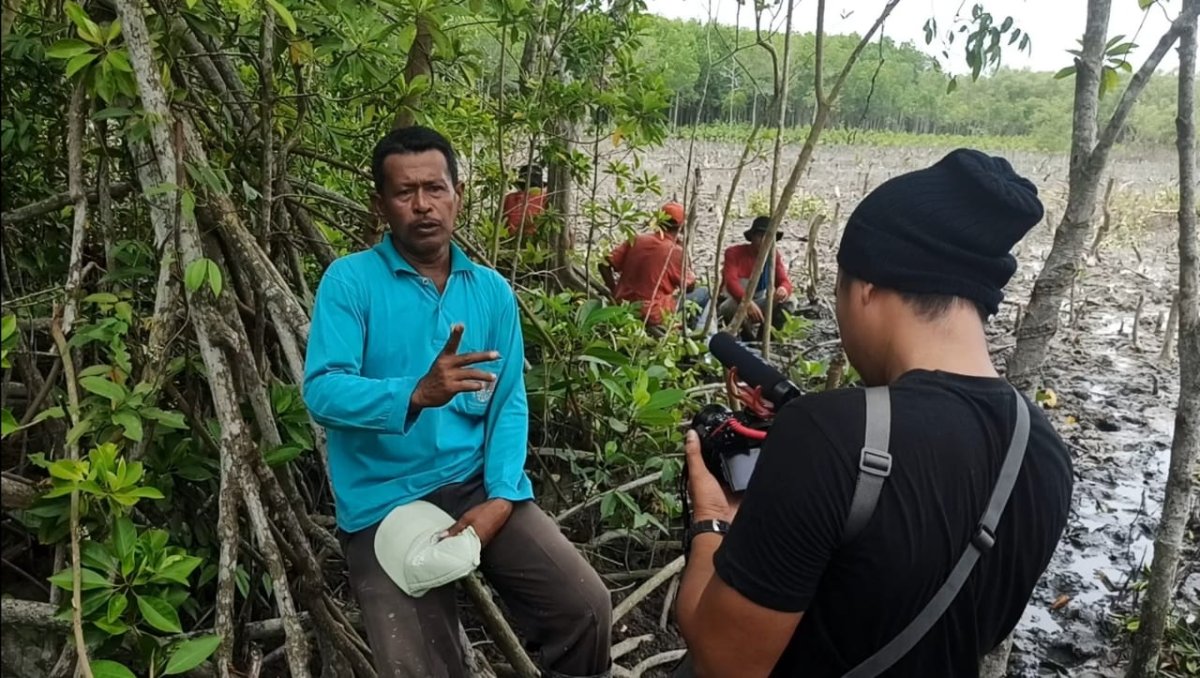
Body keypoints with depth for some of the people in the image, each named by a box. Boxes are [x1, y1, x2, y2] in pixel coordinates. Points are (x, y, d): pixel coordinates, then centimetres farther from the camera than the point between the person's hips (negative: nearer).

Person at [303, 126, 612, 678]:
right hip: (385, 502, -3)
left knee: (586, 607, -9)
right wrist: (417, 394, -34)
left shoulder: (492, 290, 6)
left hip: (477, 484, 3)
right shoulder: (350, 280, -6)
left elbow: (509, 403, 3)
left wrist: (501, 496, -12)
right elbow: (322, 391, -17)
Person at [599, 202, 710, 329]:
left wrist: (614, 291, 9)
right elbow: (689, 287, -2)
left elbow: (604, 265, -1)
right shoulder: (676, 251, -13)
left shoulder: (636, 240, 0)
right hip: (653, 316, -6)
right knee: (704, 293, 8)